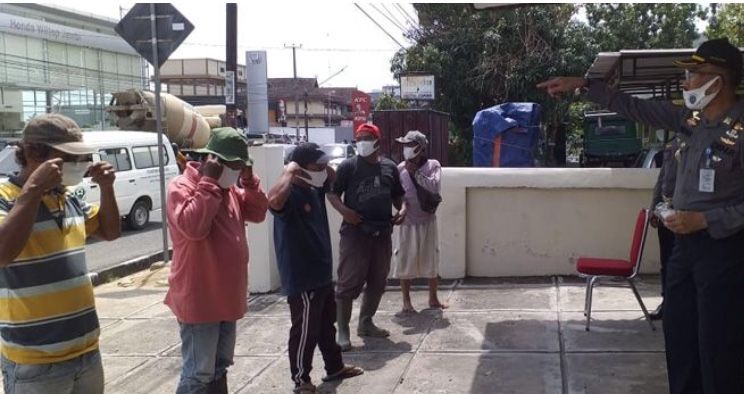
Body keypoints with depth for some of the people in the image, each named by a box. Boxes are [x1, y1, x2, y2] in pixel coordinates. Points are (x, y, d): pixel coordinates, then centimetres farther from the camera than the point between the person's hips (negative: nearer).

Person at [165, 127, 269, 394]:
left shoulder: (230, 188, 11)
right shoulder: (181, 187, -15)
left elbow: (258, 212, 11)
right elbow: (194, 227, -30)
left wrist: (249, 180, -2)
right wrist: (210, 183, -26)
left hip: (226, 296, 9)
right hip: (199, 299, -9)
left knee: (219, 367, 20)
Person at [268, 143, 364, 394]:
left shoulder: (314, 188, 7)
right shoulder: (290, 194, -21)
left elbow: (334, 179, 28)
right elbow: (273, 201, -45)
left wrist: (324, 164, 7)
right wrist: (289, 173, -33)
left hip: (322, 273, 10)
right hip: (301, 279, -10)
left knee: (327, 325, 22)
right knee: (305, 331, 2)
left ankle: (335, 368, 37)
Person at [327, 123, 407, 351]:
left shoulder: (390, 167, 9)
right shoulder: (348, 166, -3)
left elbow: (397, 195, 20)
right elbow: (332, 193, -2)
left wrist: (402, 209, 0)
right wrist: (344, 210, -20)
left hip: (382, 232, 5)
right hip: (355, 232, -5)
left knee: (378, 281, 13)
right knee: (349, 282, -7)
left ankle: (366, 323, 29)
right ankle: (343, 330, 1)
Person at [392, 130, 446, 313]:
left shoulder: (433, 165, -3)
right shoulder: (400, 168, -3)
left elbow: (434, 188, -18)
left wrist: (416, 172, -18)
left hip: (427, 221, 0)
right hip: (407, 223, 0)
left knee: (431, 262, 9)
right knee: (405, 262, 3)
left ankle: (433, 298, 24)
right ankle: (406, 301, 17)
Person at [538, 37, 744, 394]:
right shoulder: (690, 119, 6)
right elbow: (634, 108, 13)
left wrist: (704, 220, -21)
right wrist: (583, 85, 11)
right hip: (684, 243, 8)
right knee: (678, 336, 15)